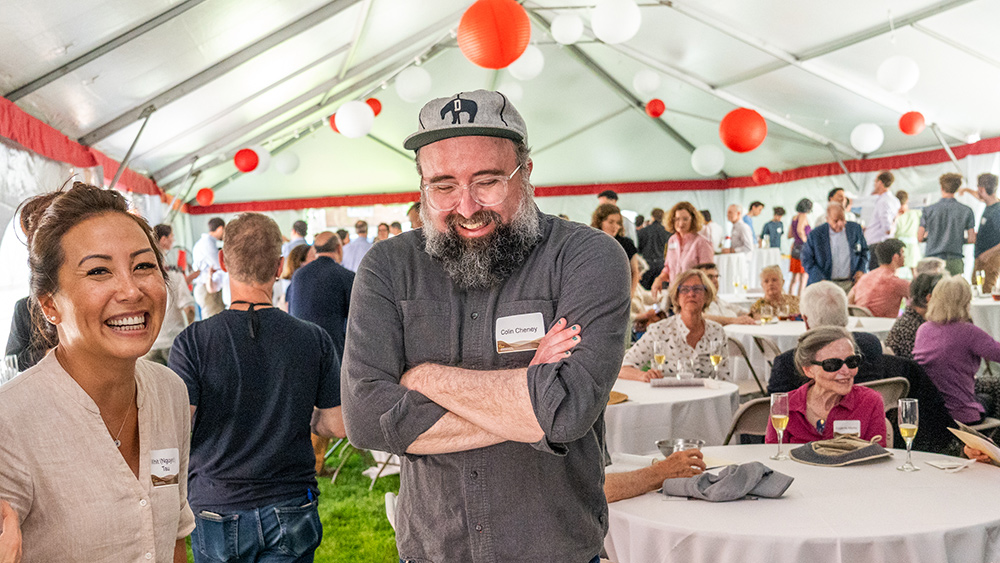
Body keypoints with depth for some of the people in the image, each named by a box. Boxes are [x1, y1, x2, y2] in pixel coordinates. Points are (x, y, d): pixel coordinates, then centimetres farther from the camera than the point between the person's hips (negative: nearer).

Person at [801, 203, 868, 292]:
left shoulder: (855, 229, 6)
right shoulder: (815, 234, -3)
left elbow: (865, 251, 18)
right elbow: (807, 260, 0)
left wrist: (861, 270, 3)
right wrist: (821, 280, -10)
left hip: (850, 284, 2)